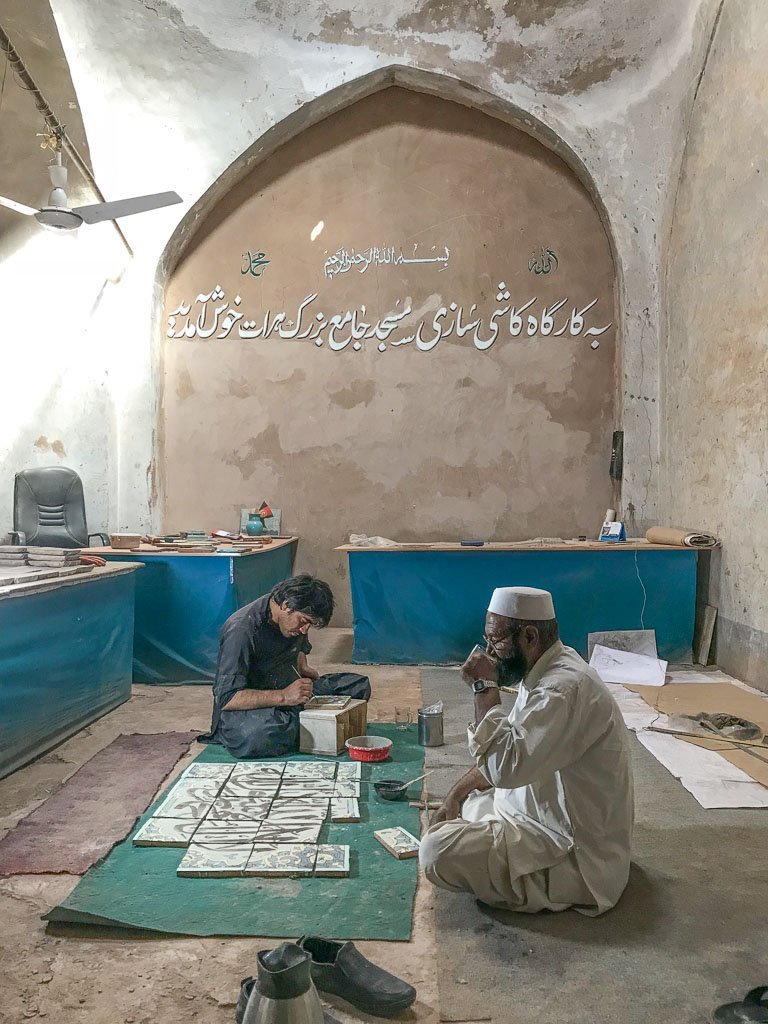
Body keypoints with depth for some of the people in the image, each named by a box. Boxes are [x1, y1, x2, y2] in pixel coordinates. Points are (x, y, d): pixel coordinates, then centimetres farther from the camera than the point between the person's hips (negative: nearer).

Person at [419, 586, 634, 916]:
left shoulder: (566, 686, -28)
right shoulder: (543, 673, 4)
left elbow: (506, 765, -35)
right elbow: (510, 752, 15)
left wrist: (484, 687, -26)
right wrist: (457, 793, 6)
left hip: (579, 859, -10)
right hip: (547, 812, 10)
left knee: (438, 849, -21)